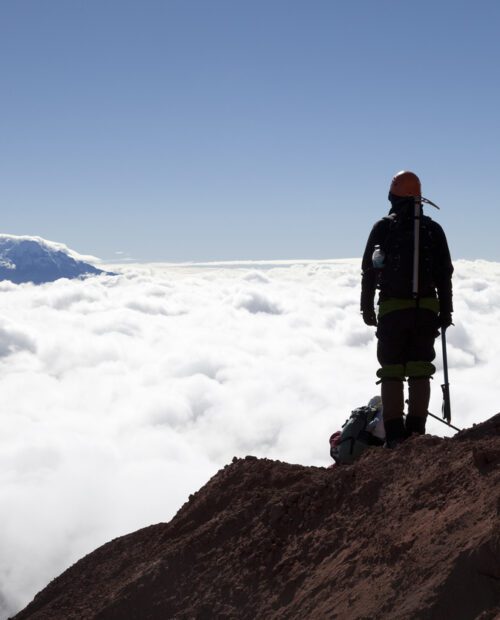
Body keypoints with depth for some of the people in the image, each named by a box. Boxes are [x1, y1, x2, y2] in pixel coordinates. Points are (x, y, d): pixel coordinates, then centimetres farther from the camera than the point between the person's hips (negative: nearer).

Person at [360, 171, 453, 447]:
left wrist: (366, 308, 8)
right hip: (426, 309, 2)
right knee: (420, 373, 5)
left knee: (392, 374, 1)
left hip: (392, 310, -2)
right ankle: (416, 432, 3)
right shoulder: (434, 229, 7)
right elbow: (444, 274, 7)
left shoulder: (383, 228, 1)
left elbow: (369, 270, 1)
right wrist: (445, 310, 12)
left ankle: (394, 435, -2)